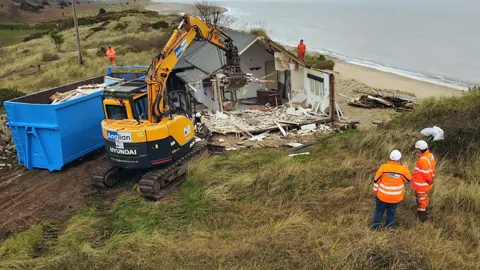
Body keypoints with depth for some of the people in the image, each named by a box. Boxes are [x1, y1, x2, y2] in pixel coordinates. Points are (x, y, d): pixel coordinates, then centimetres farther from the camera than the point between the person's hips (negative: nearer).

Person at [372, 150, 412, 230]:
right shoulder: (402, 169, -15)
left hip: (383, 195, -1)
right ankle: (389, 226, 31)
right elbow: (408, 179, 5)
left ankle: (376, 226, 24)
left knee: (379, 210, 17)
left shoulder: (383, 167, -18)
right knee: (391, 212, 20)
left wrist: (375, 190, 7)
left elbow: (376, 180, -9)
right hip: (395, 196, 1)